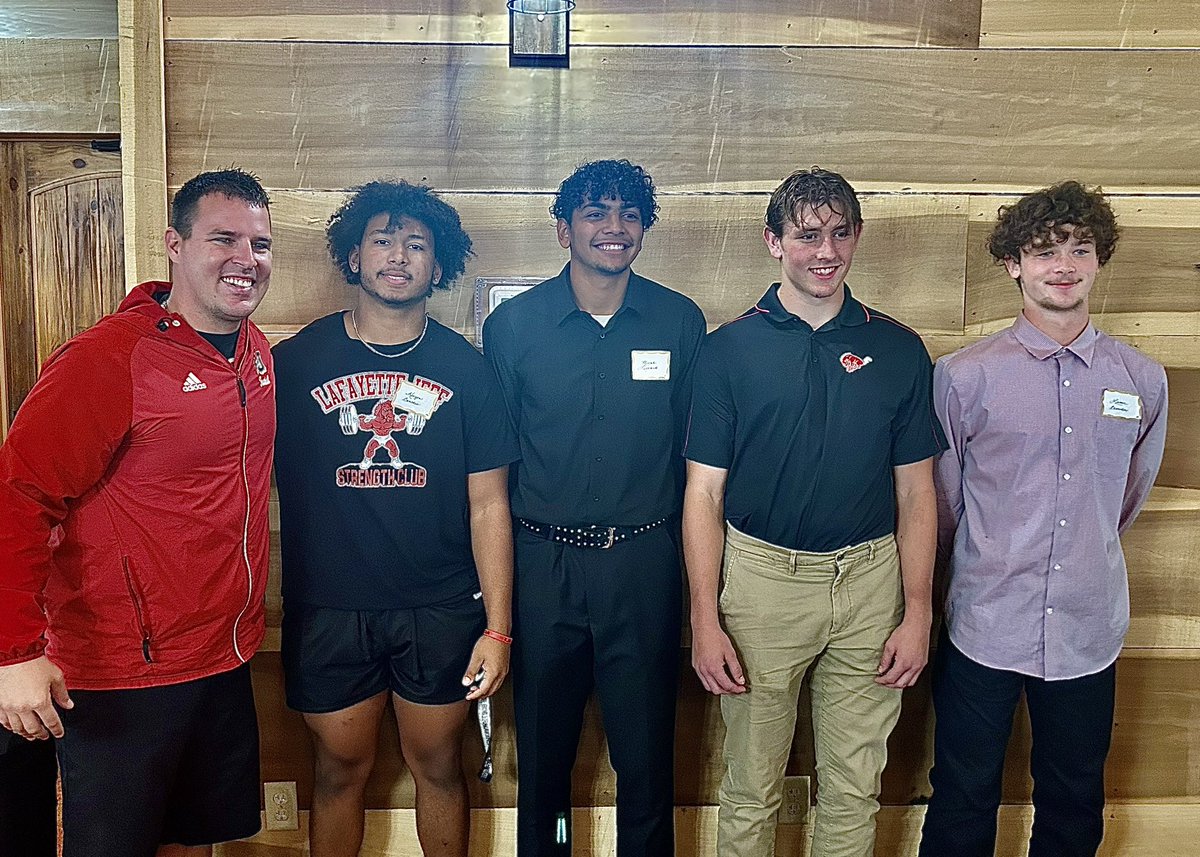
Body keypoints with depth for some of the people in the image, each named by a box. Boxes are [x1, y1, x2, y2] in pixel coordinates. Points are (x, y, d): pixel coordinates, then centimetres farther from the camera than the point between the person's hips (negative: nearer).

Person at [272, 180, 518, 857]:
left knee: (438, 763, 13)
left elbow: (488, 504, -1)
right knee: (342, 768, 14)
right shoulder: (294, 361, -1)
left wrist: (497, 627, -5)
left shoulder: (466, 369, 0)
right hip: (328, 611, 0)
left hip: (441, 611, 0)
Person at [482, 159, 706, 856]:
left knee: (646, 753, 11)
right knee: (542, 750, 16)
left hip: (645, 563, 0)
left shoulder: (681, 321, 1)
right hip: (543, 560, 0)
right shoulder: (513, 323, 0)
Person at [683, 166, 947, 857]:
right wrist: (705, 618, -9)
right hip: (761, 576, -1)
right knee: (751, 785, 12)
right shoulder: (732, 347, -2)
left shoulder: (898, 350, 3)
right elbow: (704, 492, -3)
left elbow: (915, 493, 6)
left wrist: (917, 614, 0)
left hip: (869, 580, 2)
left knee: (855, 788, 13)